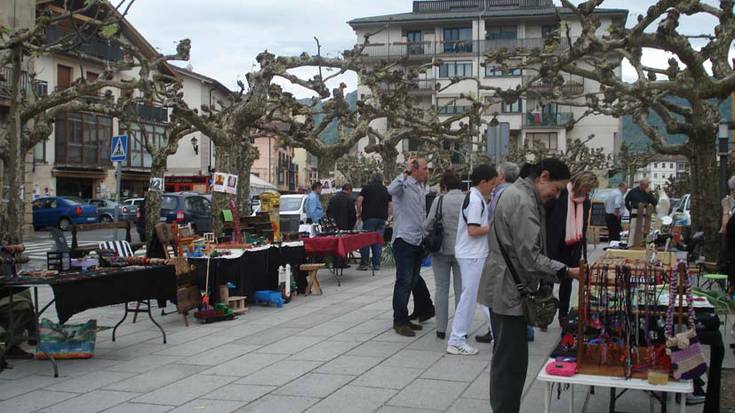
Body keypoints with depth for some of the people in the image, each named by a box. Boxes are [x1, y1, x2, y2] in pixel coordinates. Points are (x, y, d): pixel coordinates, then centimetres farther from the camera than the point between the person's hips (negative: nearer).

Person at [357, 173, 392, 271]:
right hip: (382, 218, 3)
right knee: (378, 241, 6)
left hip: (369, 217, -3)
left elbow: (359, 200, -5)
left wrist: (359, 213, 5)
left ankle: (364, 263, -2)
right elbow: (391, 205, 8)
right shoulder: (386, 190, 14)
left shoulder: (367, 187, 5)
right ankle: (376, 264, 6)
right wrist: (387, 216, 16)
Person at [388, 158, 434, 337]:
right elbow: (391, 190, -34)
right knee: (404, 281, -8)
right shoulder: (404, 184, -9)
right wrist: (405, 172, -29)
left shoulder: (422, 187, 17)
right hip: (404, 239, -8)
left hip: (417, 240, 8)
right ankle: (399, 321, -3)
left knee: (413, 281, 14)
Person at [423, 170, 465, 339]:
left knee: (441, 289, 8)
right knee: (461, 290, 8)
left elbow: (428, 225, -5)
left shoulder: (439, 200, -7)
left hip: (442, 249, -1)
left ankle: (441, 329, 10)